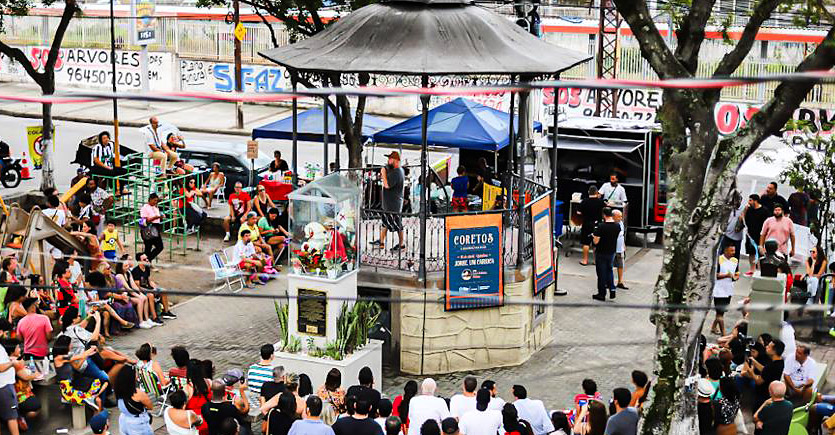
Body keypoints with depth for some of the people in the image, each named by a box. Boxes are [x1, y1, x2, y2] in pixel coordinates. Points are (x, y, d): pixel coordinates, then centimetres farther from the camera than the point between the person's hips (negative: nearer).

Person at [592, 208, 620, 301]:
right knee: (609, 270, 22)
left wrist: (593, 236, 0)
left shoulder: (601, 226, -21)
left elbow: (596, 241, -20)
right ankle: (612, 289, 12)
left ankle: (602, 294, 11)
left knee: (601, 273, 5)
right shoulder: (617, 226, -5)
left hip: (601, 253, -5)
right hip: (612, 252, 5)